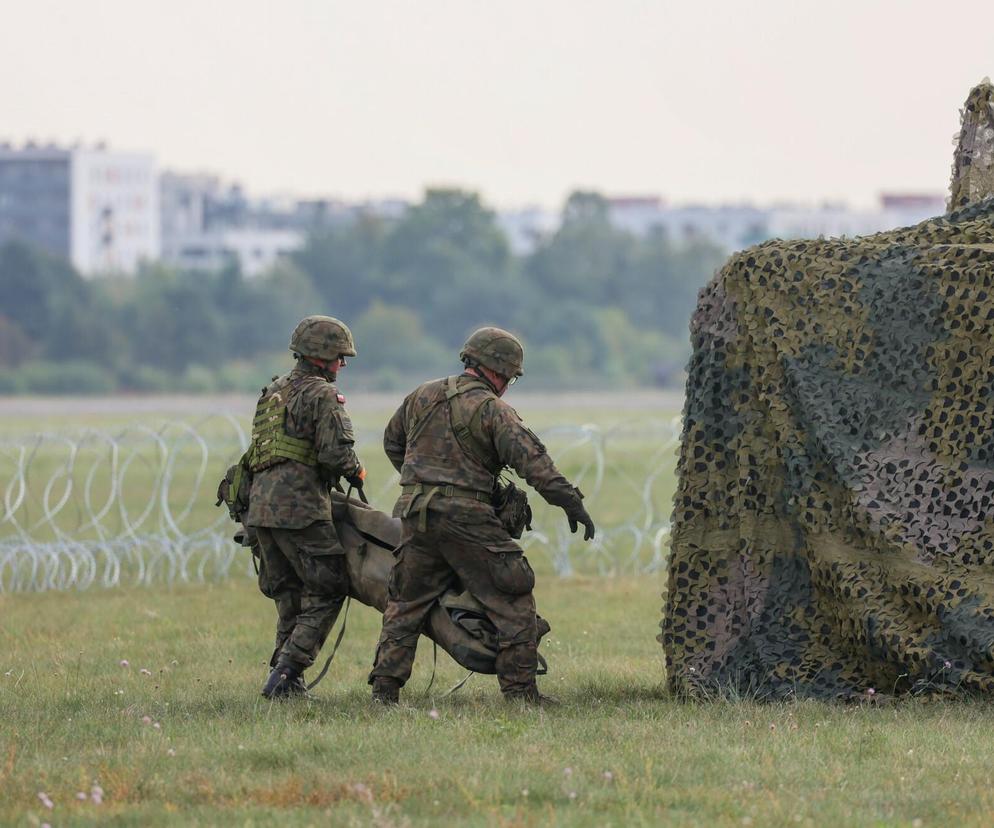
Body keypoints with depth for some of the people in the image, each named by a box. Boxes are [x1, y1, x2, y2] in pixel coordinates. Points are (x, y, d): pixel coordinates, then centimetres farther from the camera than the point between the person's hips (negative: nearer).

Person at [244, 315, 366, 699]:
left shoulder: (273, 392, 21)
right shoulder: (322, 394, -5)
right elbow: (336, 452, -16)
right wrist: (355, 472, 6)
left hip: (260, 505, 8)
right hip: (299, 507, -8)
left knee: (289, 596, 15)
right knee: (326, 593, -2)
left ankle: (286, 678, 11)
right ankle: (286, 673, -10)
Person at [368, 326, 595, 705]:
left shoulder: (422, 396, 12)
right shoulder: (493, 411, -7)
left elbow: (392, 442, 25)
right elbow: (533, 461, -15)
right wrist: (571, 502, -14)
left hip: (415, 514, 6)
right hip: (466, 518, -6)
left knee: (405, 604, 16)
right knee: (512, 602, 4)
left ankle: (384, 687, 11)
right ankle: (520, 688, 1)